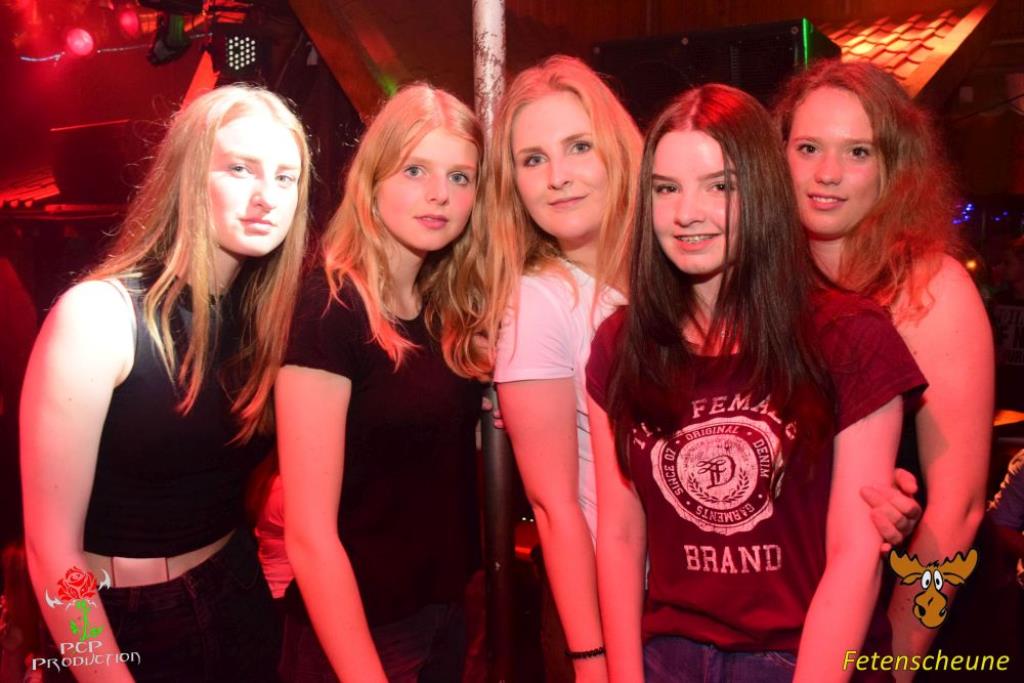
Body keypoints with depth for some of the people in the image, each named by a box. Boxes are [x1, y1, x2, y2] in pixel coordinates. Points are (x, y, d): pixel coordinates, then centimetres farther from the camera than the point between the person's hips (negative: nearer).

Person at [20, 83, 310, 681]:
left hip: (241, 608, 5)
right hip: (125, 628, -5)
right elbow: (52, 547, -18)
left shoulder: (264, 316, -3)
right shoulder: (97, 316, -20)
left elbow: (250, 470, 8)